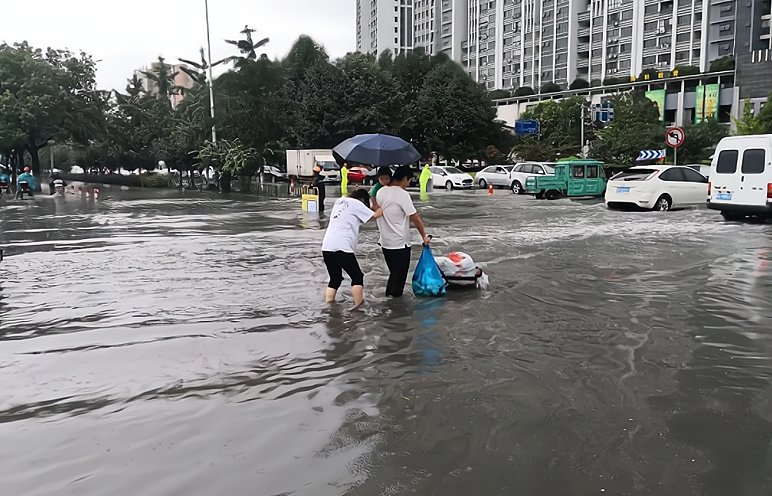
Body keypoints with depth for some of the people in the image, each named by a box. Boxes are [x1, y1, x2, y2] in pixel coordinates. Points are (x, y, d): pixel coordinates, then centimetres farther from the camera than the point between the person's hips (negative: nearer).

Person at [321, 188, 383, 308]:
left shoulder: (339, 201, 23)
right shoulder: (356, 203, 3)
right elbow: (374, 215, 6)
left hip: (327, 247, 7)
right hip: (342, 248, -7)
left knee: (335, 278, 18)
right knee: (357, 277, 8)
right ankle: (358, 306, 6)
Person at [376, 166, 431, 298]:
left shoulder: (380, 192, 4)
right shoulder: (402, 194, -17)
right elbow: (415, 218, -16)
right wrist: (424, 236, -5)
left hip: (385, 242, 7)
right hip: (400, 243, -7)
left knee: (393, 272, 22)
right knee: (400, 276, 6)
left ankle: (389, 295, 29)